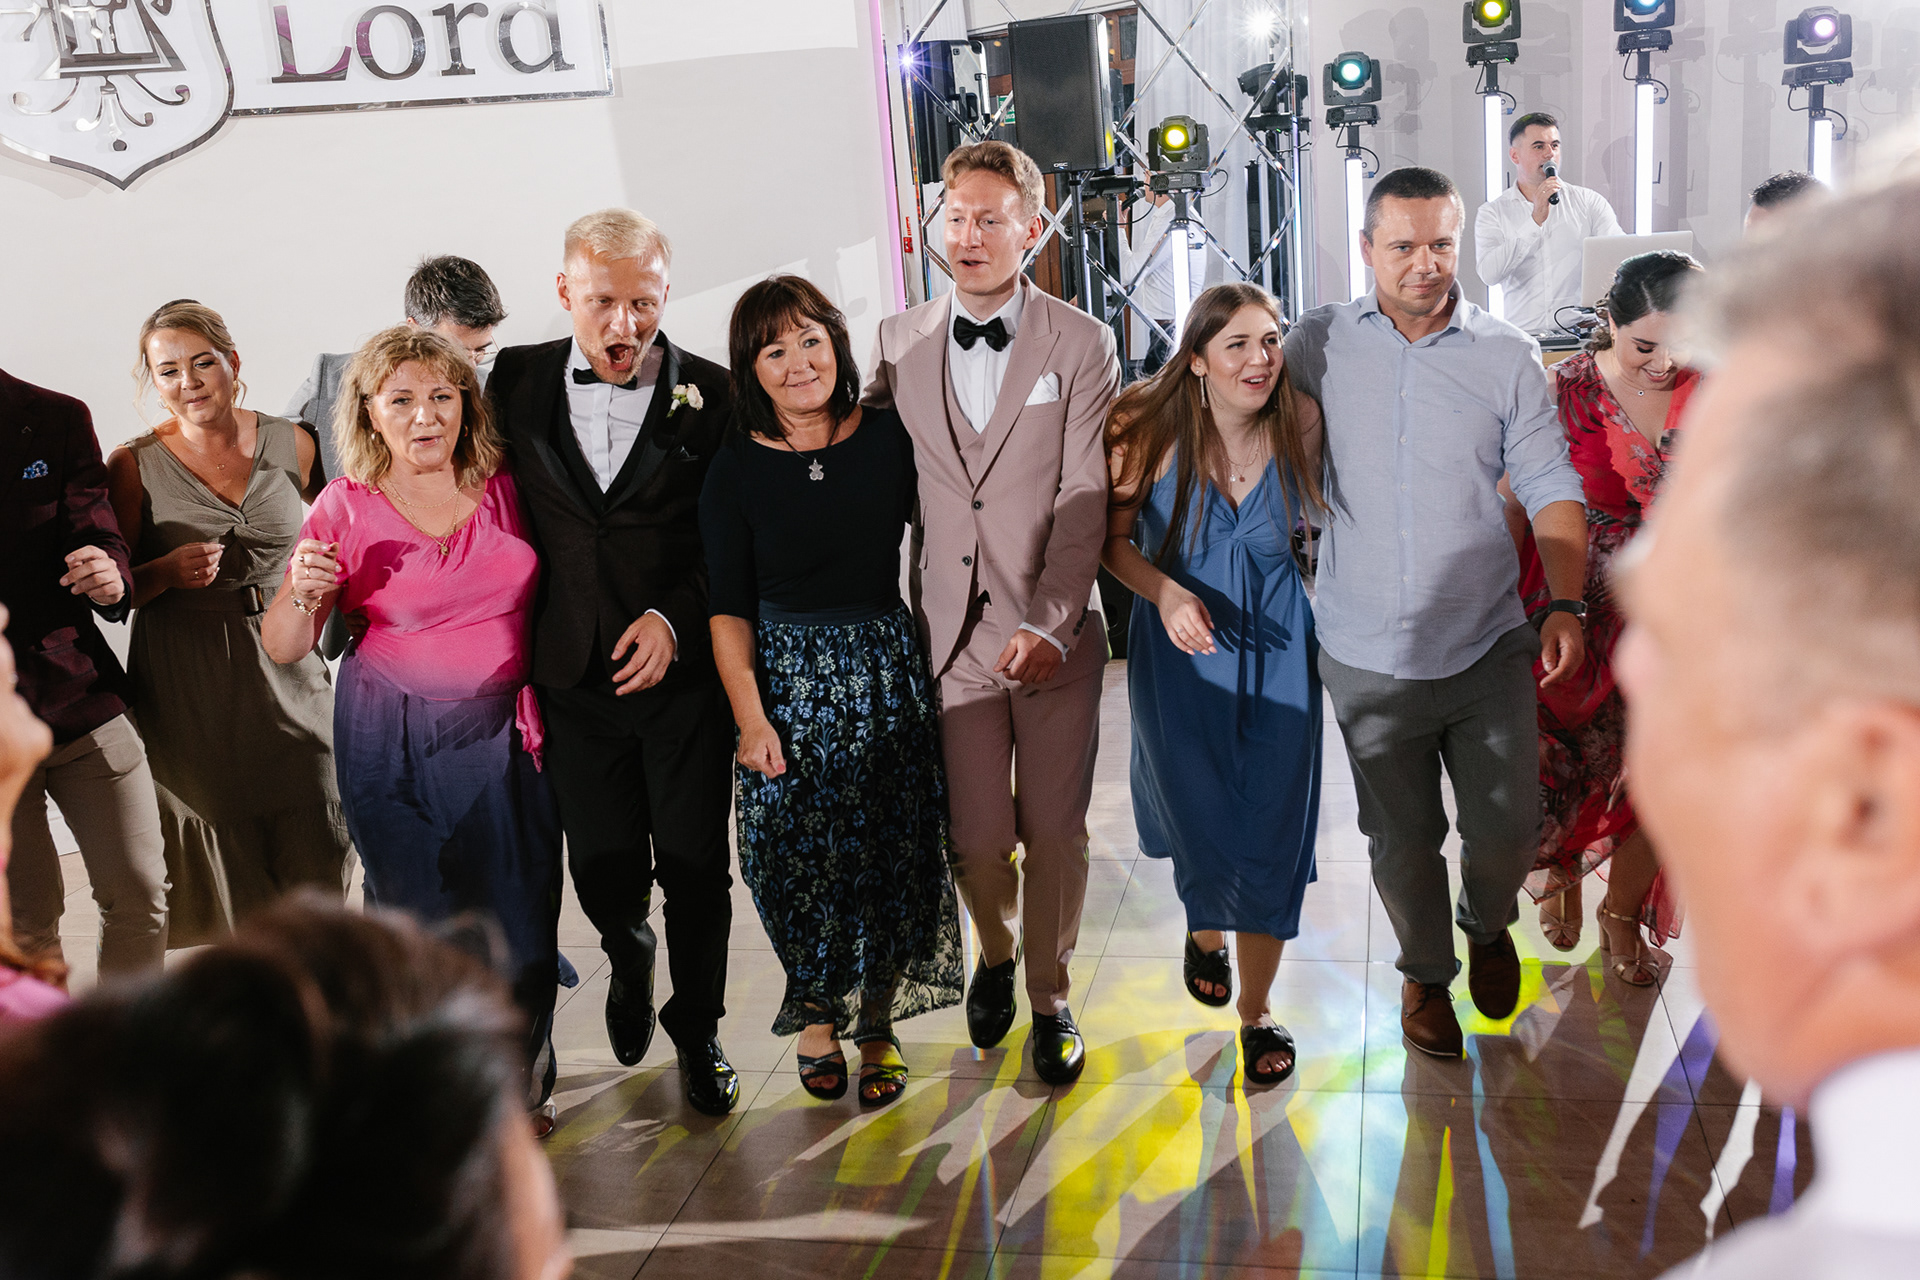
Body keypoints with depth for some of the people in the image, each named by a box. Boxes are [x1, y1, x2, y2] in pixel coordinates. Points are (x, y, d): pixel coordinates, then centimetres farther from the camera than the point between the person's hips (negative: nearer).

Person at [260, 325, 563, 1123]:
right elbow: (283, 648, -2)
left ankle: (521, 1084, 26)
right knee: (421, 922, 1)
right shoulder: (347, 509, -5)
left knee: (521, 916, 3)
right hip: (394, 743, -2)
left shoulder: (504, 490, 2)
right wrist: (303, 593, -21)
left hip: (502, 731, 2)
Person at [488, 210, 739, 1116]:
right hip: (574, 675, 2)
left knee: (694, 865, 5)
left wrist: (674, 617, -14)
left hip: (683, 668, -1)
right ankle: (629, 959, 45)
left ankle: (696, 1027, 30)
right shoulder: (517, 380, 2)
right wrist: (519, 648, 4)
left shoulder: (709, 393, -4)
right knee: (603, 869, 9)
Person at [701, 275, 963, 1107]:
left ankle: (878, 1022, 25)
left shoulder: (888, 438, -1)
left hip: (887, 668, 2)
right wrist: (750, 717, -10)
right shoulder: (735, 470, -4)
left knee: (892, 850, 6)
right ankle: (817, 1018, 27)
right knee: (800, 856, 2)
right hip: (788, 678, -1)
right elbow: (729, 609, -3)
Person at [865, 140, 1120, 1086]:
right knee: (976, 836, 6)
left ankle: (1050, 997, 30)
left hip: (1055, 634, -1)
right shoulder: (900, 340, 7)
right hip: (951, 631, 2)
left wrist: (1049, 625, -17)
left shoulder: (1081, 344, -1)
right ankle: (995, 954, 39)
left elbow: (1085, 502, -7)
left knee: (1055, 831, 7)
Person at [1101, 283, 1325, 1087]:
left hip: (1275, 647, 1)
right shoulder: (1154, 429, -13)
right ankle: (1205, 929, 48)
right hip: (1180, 649, -1)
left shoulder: (1301, 424, -8)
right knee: (1199, 816, 10)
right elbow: (1113, 539, -7)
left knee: (1272, 825, 1)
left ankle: (1256, 1011, 19)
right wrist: (1167, 594, -24)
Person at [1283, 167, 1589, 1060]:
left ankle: (1489, 928, 42)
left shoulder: (1507, 357, 0)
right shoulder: (1319, 344, 0)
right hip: (1367, 654, 0)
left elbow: (1550, 487, 1)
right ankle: (1426, 972, 39)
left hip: (1489, 648, 0)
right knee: (1402, 838, 12)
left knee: (1509, 828, 8)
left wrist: (1567, 602, -13)